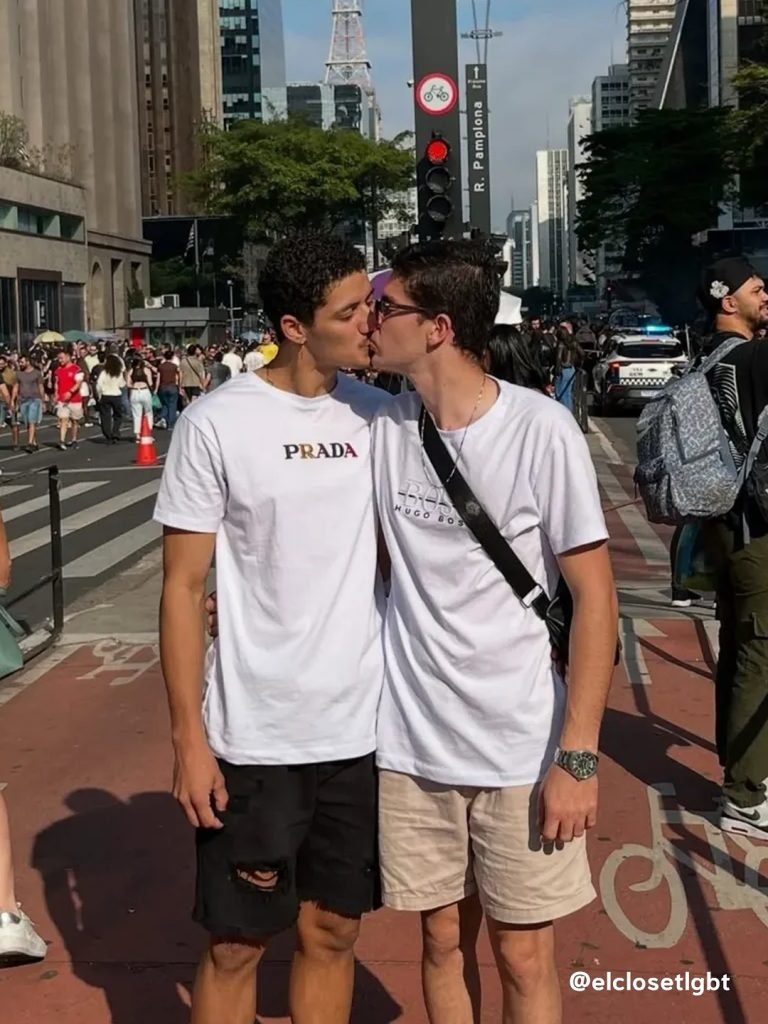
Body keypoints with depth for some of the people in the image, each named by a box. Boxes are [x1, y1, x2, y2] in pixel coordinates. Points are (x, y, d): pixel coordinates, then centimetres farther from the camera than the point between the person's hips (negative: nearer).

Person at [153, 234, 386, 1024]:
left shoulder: (378, 416, 2)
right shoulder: (216, 424, -10)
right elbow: (183, 587, -6)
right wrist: (189, 738, -9)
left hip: (363, 731, 4)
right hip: (254, 739, -3)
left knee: (333, 933, 16)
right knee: (237, 944, 10)